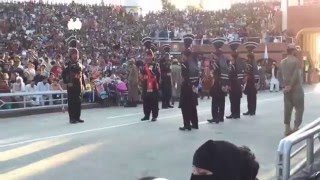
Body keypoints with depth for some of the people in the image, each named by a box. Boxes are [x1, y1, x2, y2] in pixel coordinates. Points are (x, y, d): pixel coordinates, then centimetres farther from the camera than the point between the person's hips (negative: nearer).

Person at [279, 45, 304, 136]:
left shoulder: (282, 62, 8)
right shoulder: (296, 60, -12)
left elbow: (280, 75, 8)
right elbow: (295, 75, -19)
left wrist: (285, 85, 7)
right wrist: (290, 86, -14)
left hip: (286, 88, 6)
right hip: (296, 88, -6)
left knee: (287, 108, 9)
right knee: (299, 108, 3)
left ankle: (287, 129, 10)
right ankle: (296, 128, -1)